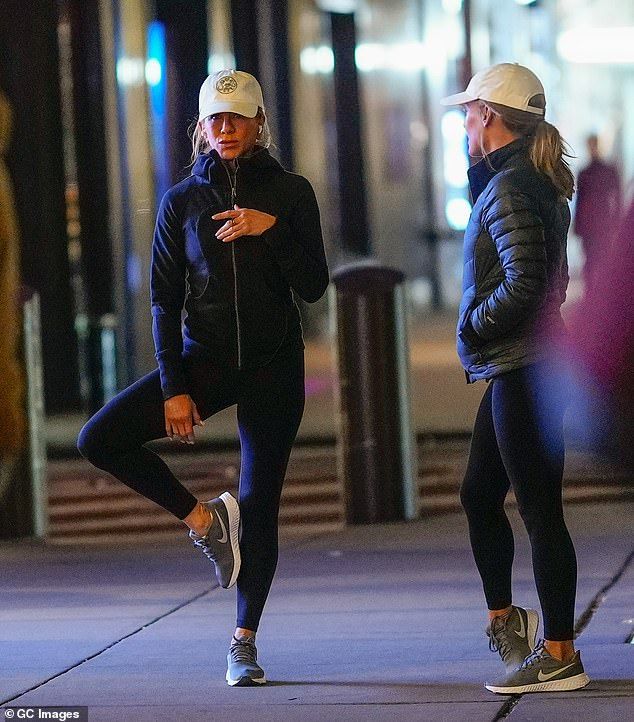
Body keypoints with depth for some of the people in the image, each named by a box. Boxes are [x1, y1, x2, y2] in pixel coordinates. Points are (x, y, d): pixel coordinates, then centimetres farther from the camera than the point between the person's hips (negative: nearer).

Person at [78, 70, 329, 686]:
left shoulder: (290, 192, 0)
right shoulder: (182, 201, 2)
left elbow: (314, 287, -6)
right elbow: (166, 301, 0)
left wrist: (271, 228, -21)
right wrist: (173, 387, -8)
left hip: (273, 365, -1)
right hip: (204, 358, 1)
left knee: (260, 508, 0)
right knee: (99, 438, -17)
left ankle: (244, 641, 12)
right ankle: (203, 519, 0)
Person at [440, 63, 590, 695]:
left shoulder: (508, 188, -16)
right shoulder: (530, 181, 15)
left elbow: (523, 283, -25)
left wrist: (474, 327, -10)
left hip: (523, 371, -10)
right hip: (514, 370, 10)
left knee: (538, 511, -5)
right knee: (479, 496, 20)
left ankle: (558, 657, 0)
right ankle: (503, 618, 32)